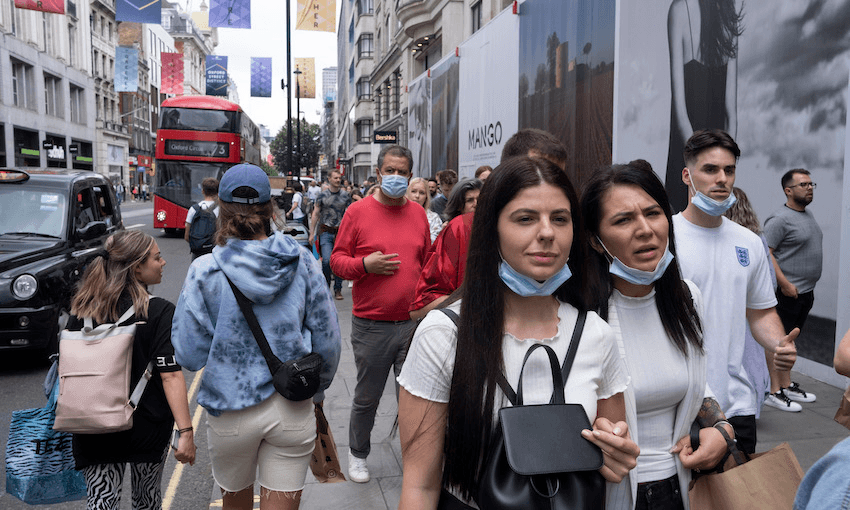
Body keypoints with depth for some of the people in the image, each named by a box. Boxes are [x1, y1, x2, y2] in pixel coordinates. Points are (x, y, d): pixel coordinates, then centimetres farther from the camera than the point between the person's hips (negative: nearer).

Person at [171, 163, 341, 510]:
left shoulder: (204, 272, -13)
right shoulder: (301, 262, -8)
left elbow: (190, 356, -9)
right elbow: (327, 338, -3)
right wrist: (317, 389, 13)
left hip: (230, 412, 0)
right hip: (293, 410, 1)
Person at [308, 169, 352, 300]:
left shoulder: (346, 195, 7)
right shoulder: (322, 195, 4)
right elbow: (315, 215, 8)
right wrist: (312, 233, 4)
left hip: (341, 232, 1)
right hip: (326, 232, -1)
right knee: (327, 260, -13)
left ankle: (338, 289, 14)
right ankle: (325, 287, 8)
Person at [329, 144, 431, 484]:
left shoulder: (418, 213, 8)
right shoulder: (359, 211, -2)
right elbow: (337, 259, -1)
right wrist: (365, 264, -19)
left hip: (413, 322, 2)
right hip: (371, 325, -2)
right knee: (366, 398, 13)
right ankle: (358, 453, 36)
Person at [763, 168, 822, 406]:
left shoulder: (808, 214, 16)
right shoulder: (779, 219, -14)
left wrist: (809, 285, 20)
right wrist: (784, 283, -22)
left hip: (806, 291, 9)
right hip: (787, 292, -9)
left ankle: (787, 385, 24)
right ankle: (774, 391, 1)